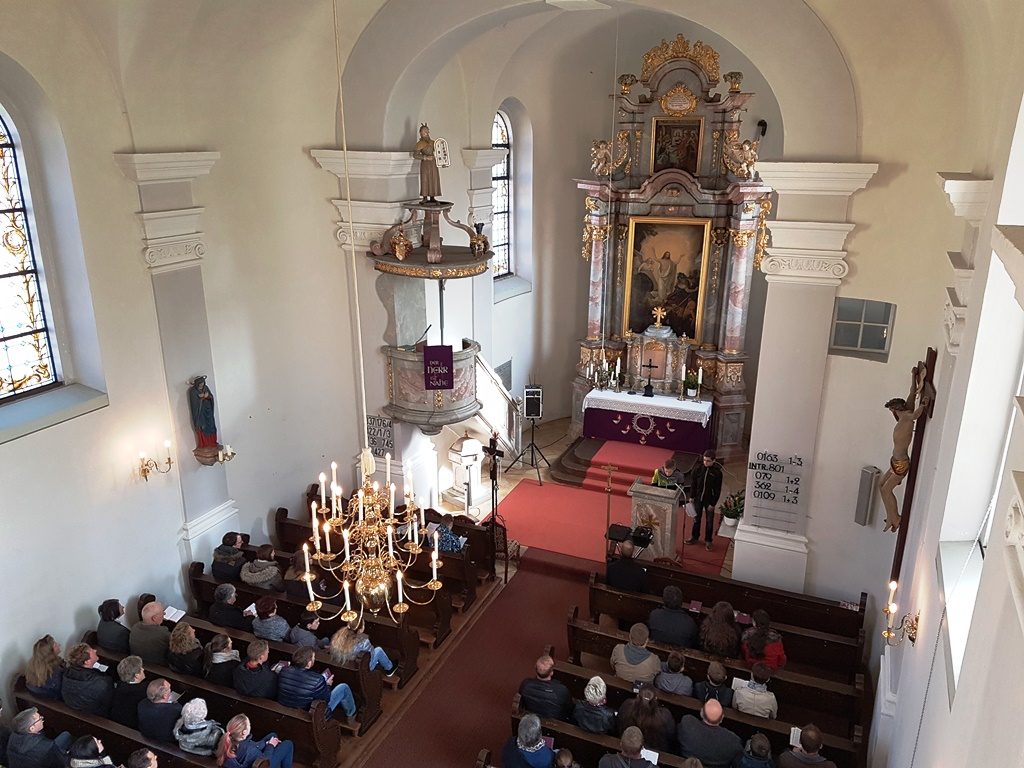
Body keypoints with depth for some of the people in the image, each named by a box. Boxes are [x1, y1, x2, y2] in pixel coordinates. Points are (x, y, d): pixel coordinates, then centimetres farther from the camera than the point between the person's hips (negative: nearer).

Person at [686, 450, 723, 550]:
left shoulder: (717, 472, -16)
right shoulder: (698, 468, -11)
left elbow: (717, 490, -10)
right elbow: (693, 483, 0)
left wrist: (713, 504, -10)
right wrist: (691, 497, 0)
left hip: (709, 500, -2)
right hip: (698, 498, 2)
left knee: (709, 521, 10)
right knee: (696, 518, 17)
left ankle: (708, 541, 25)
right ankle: (695, 537, 34)